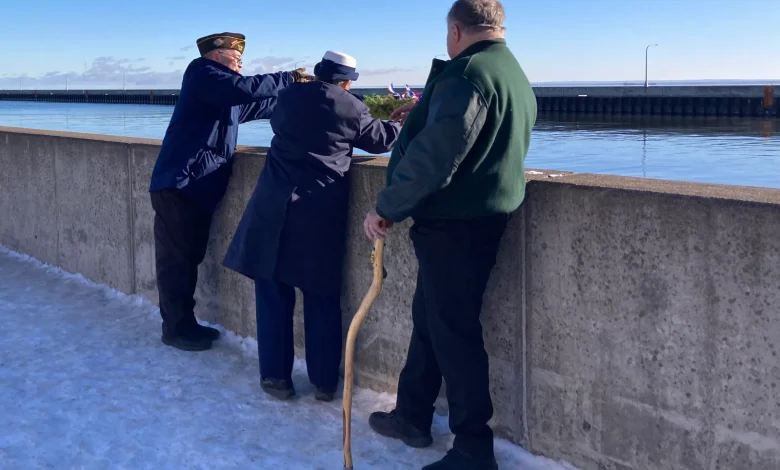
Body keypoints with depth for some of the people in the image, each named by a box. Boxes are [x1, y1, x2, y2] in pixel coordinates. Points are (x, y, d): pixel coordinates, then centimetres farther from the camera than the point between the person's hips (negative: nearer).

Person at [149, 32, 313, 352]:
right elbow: (245, 88, -23)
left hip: (200, 187, 10)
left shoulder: (224, 93, 22)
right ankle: (176, 328, 4)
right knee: (176, 258, -3)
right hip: (179, 184, -10)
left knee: (190, 257, 13)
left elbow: (264, 105, 29)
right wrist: (289, 78, -15)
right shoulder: (203, 74, -7)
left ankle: (184, 323, 21)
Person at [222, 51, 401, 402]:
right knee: (322, 297, 8)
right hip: (322, 212, -1)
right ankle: (325, 382, 14)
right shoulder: (351, 107, 4)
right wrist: (405, 126, 38)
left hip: (276, 207, 1)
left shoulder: (289, 97, 10)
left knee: (274, 293, 8)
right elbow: (379, 140, 19)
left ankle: (276, 377, 11)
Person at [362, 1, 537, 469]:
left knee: (453, 329, -2)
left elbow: (435, 154, -25)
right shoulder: (516, 75, 15)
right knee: (430, 318, 19)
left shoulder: (468, 70, -18)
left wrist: (387, 207, -16)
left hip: (455, 222, -10)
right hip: (480, 216, 10)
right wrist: (424, 115, 31)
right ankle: (412, 416, 32)